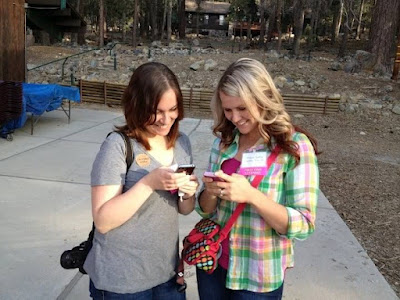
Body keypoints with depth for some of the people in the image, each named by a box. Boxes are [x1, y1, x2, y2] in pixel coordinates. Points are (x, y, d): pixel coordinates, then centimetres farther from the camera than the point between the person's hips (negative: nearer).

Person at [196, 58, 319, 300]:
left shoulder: (295, 146, -15)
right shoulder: (224, 141, -1)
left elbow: (304, 225, -17)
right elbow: (206, 210, 5)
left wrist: (251, 195, -29)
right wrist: (211, 193, -16)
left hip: (258, 279, -4)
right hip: (212, 264, 4)